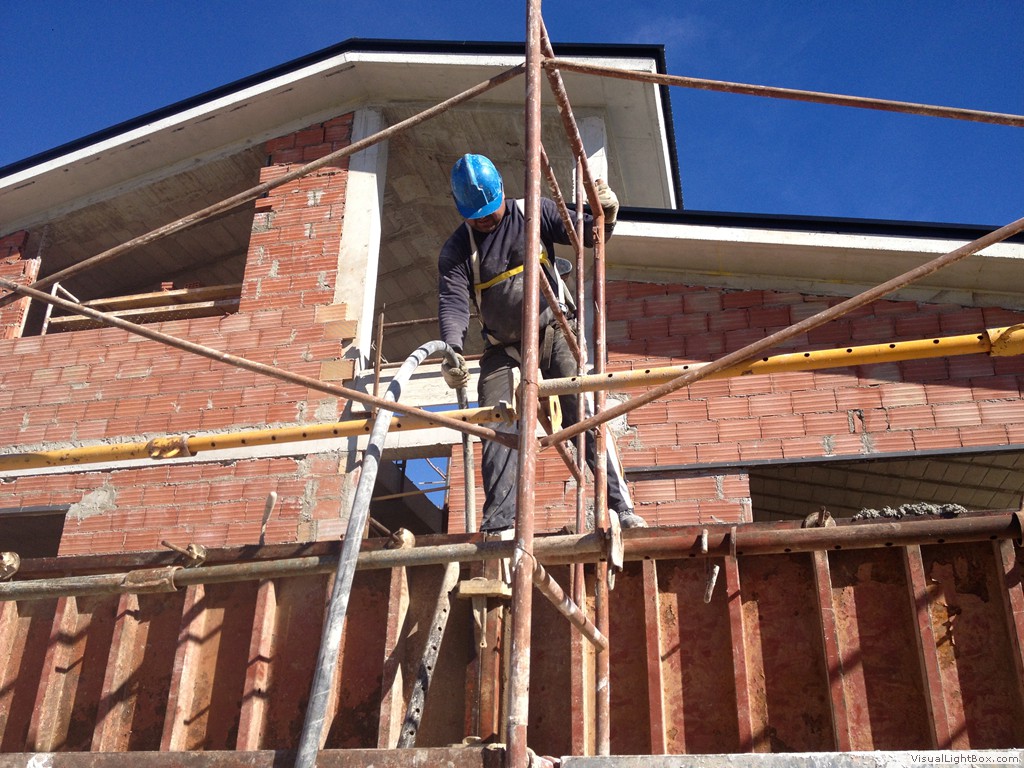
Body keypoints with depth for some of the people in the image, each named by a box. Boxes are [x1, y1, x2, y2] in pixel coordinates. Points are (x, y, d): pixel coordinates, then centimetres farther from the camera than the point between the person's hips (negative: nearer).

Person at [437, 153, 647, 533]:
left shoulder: (534, 213, 2)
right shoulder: (457, 249, 2)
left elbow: (583, 233, 0)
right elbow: (453, 302, -11)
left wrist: (605, 217, -24)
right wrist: (452, 350, -30)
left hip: (554, 333, -1)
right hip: (503, 349, 2)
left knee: (584, 416, -12)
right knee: (498, 430, -11)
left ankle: (623, 509, -12)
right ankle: (497, 524, -11)